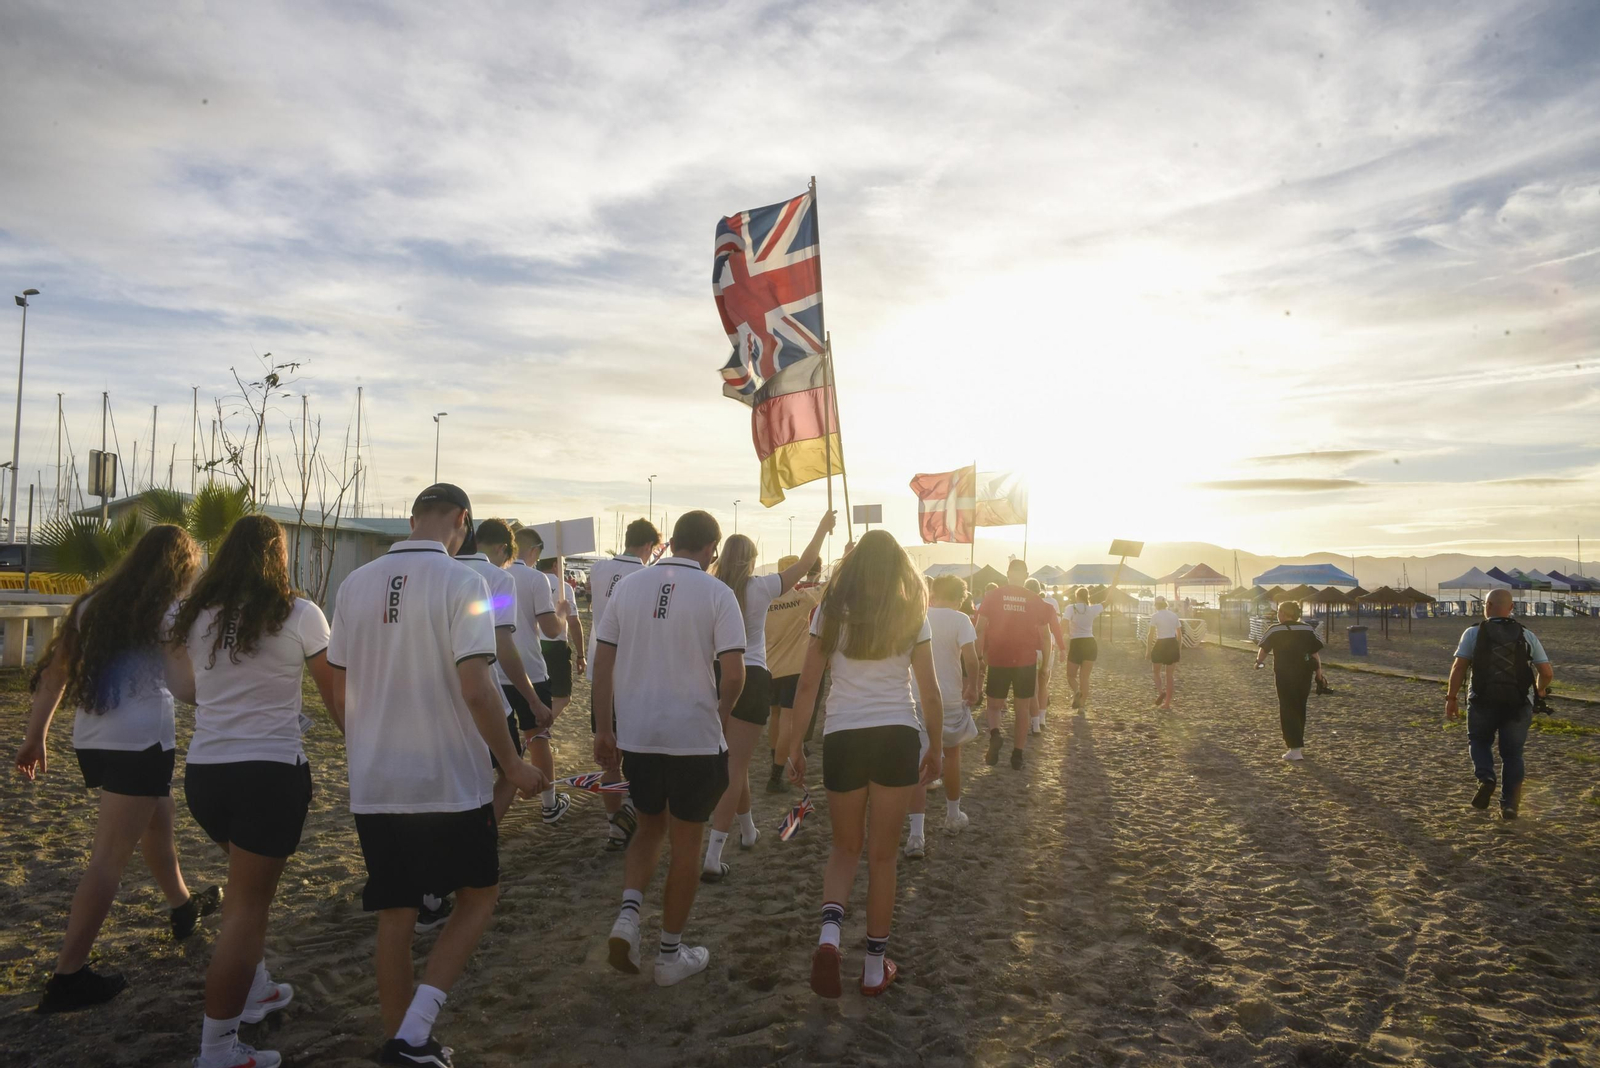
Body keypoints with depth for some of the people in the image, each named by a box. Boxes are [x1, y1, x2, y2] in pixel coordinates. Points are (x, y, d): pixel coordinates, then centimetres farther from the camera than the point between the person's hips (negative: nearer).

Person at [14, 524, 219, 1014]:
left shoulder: (95, 602, 11)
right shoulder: (168, 611, -7)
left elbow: (54, 670, 10)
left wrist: (35, 736, 14)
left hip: (91, 739, 8)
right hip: (141, 741, -8)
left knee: (158, 822, 27)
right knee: (110, 858, -4)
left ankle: (183, 906, 45)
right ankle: (68, 976, -3)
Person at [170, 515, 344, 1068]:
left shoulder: (196, 615, 5)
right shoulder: (298, 614, -9)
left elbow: (188, 688, 15)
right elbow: (337, 694, -2)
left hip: (203, 770, 6)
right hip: (271, 772, -6)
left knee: (249, 882, 27)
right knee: (247, 905, 2)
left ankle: (254, 990, 39)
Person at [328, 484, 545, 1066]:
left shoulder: (356, 583, 3)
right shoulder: (461, 582, -13)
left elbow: (341, 684, 10)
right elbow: (475, 688, -19)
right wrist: (513, 764, -8)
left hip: (373, 784, 5)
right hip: (451, 781, -5)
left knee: (395, 917, 15)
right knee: (479, 895, 14)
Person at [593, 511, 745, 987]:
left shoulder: (628, 586, 2)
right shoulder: (716, 593, -8)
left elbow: (603, 663, 1)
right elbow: (734, 673, -13)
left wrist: (604, 729, 7)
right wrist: (720, 716, 6)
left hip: (635, 735, 3)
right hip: (695, 737, -3)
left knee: (650, 827, 24)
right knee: (685, 844, 11)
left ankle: (628, 913, 3)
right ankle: (671, 955, 22)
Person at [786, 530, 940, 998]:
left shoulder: (830, 613, 1)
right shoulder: (913, 617, 2)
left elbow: (807, 686, 0)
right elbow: (930, 691, 3)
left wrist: (795, 746, 8)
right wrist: (935, 746, 15)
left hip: (842, 736, 0)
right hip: (897, 736, 0)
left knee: (846, 847, 18)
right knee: (882, 855, 11)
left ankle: (829, 934, -7)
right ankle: (875, 966, 19)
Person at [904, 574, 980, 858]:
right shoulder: (960, 620, -7)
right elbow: (970, 657, -18)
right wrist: (973, 687, -4)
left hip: (915, 698, 2)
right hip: (949, 698, -2)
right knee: (952, 753, 22)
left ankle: (916, 834, -9)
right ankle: (953, 815, 39)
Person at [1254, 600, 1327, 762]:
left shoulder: (1275, 630, -6)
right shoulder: (1308, 629, 4)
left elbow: (1263, 650, 1)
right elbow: (1315, 654, 3)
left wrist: (1259, 661, 21)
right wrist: (1319, 674, 9)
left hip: (1285, 676, -4)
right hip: (1305, 675, 4)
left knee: (1287, 711, 0)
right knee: (1299, 709, 20)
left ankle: (1296, 749, -9)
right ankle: (1299, 743, 30)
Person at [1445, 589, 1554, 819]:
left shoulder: (1473, 633, -1)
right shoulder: (1527, 636, 5)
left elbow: (1458, 667, -8)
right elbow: (1547, 672, 1)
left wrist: (1451, 698, 0)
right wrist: (1540, 690, 22)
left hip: (1483, 704, -1)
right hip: (1517, 706, 2)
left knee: (1479, 741, 21)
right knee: (1513, 754, 13)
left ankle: (1486, 779, -3)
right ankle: (1509, 804, 9)